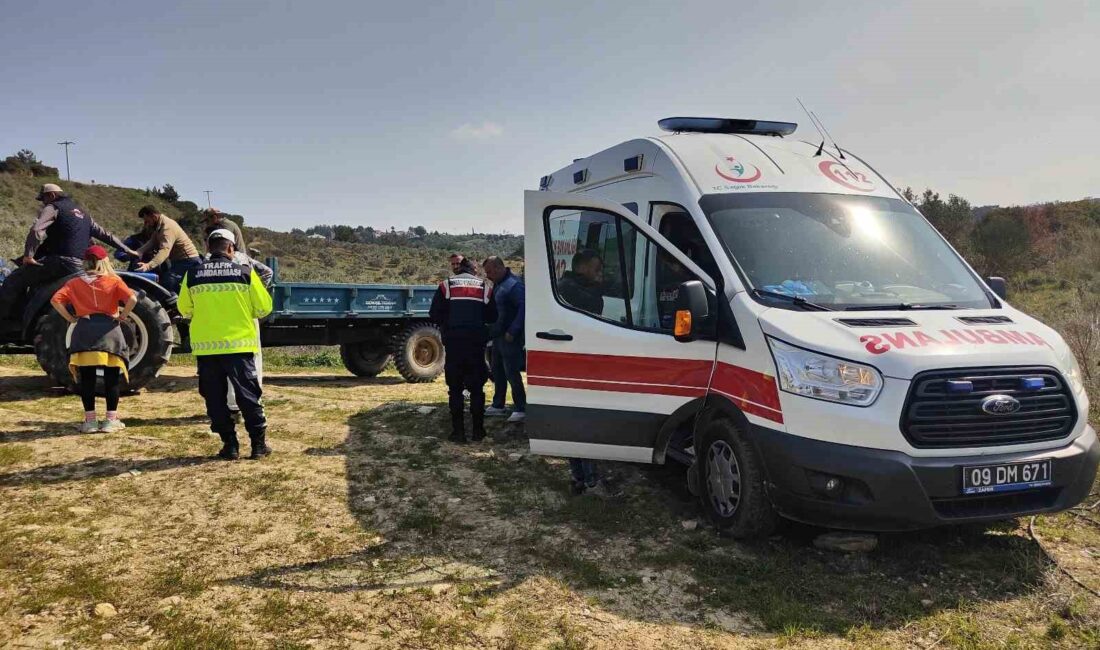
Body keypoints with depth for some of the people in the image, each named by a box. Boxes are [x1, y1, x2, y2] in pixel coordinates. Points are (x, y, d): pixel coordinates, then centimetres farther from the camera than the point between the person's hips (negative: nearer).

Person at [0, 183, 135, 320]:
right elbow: (104, 234, 26)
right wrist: (127, 249, 30)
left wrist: (28, 255, -15)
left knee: (15, 280, -6)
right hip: (80, 266, 8)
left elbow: (36, 230, -17)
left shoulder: (53, 208, 1)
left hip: (61, 262, -8)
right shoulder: (82, 213, 25)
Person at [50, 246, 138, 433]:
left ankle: (90, 421, 10)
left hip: (84, 332, 2)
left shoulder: (74, 283, 9)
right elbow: (132, 299, -14)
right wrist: (121, 316, -2)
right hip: (108, 330, -2)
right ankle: (111, 420, 5)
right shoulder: (114, 281, 2)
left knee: (86, 378, 7)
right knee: (111, 378, 4)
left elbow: (56, 300, -3)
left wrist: (71, 318, 4)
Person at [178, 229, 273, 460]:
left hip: (205, 346, 1)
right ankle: (258, 443, 8)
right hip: (239, 344, -1)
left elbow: (184, 309, 10)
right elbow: (264, 307, 0)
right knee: (248, 395, 6)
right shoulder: (245, 272, -4)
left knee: (215, 397, 10)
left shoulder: (192, 275, 1)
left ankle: (229, 444, 11)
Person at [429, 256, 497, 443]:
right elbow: (492, 317, 9)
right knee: (476, 388, 11)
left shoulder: (446, 286, 3)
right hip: (477, 342, 2)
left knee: (455, 389, 4)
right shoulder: (484, 287, 10)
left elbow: (434, 315, -1)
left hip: (453, 342, -2)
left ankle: (458, 431, 2)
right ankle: (478, 430, 13)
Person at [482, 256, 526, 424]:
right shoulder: (497, 284, 13)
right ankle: (498, 406, 29)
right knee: (497, 371, 17)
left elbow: (523, 308, -25)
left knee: (512, 372, -7)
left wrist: (512, 331, -25)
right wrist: (491, 330, 13)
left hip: (510, 338, -10)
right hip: (498, 335, 10)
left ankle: (520, 409, 1)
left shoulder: (514, 285, -18)